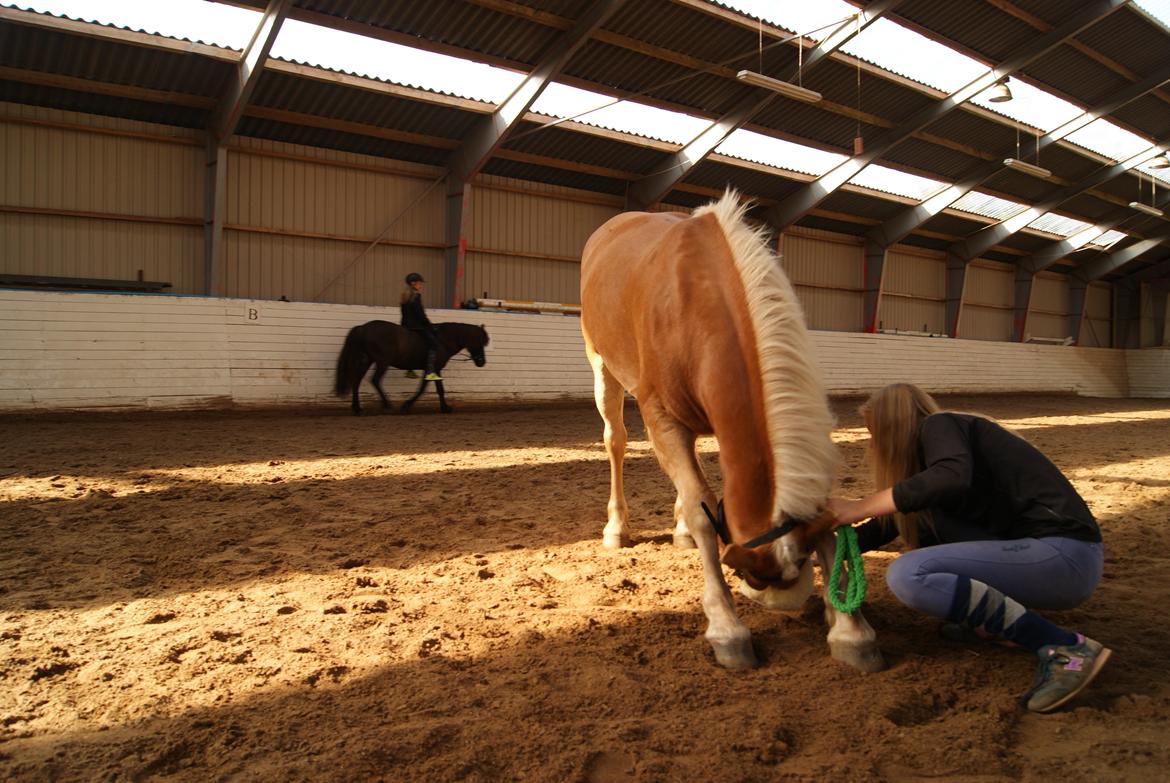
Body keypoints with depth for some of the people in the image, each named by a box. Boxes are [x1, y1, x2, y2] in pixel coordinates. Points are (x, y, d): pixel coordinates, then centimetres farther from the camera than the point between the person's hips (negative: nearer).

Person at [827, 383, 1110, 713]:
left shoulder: (938, 426, -6)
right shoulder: (923, 456, 20)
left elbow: (952, 476, -30)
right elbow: (893, 524, 28)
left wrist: (859, 508, -24)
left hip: (1064, 558, -9)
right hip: (1036, 548, 9)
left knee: (906, 575, -23)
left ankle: (1065, 647, -17)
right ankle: (991, 615, 14)